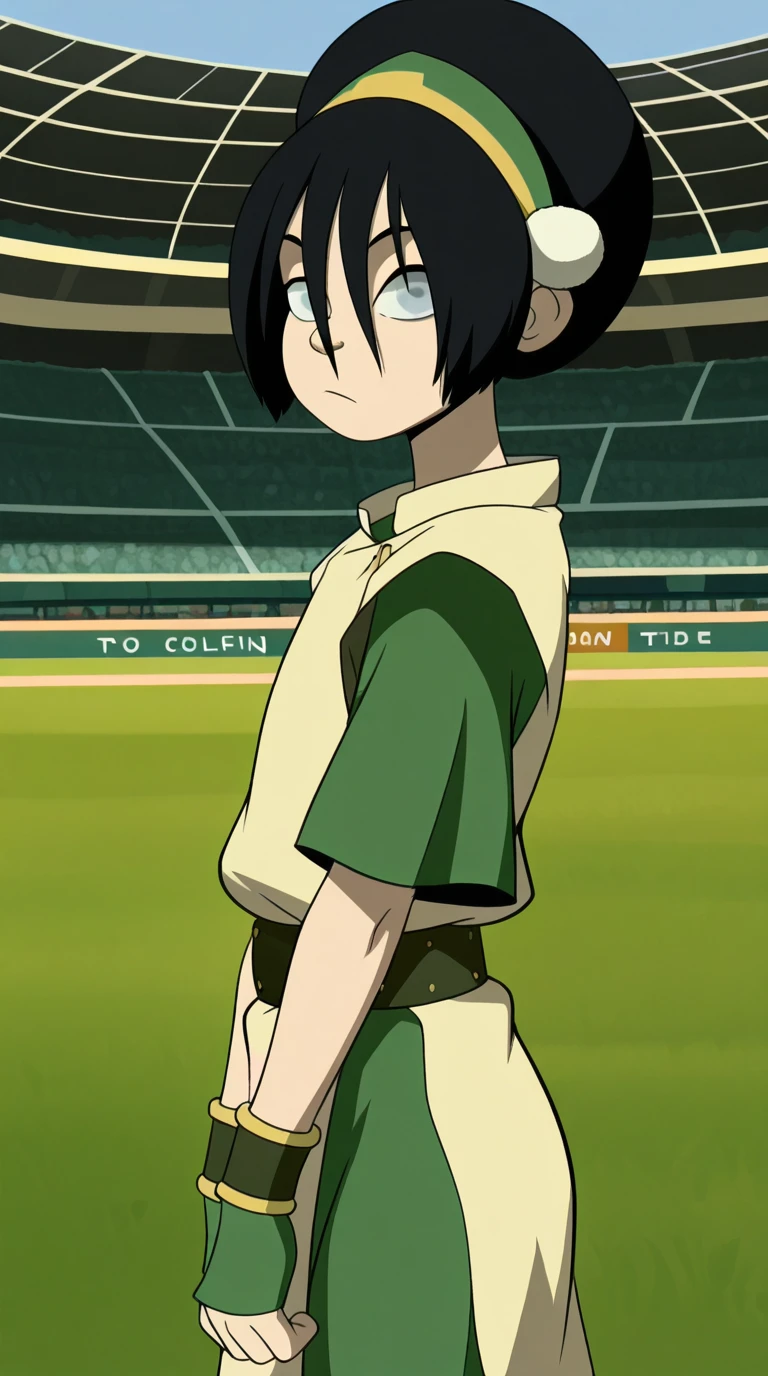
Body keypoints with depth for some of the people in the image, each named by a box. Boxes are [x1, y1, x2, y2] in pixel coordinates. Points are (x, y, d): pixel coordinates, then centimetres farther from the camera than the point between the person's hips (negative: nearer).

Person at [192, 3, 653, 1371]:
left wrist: (243, 1209, -16)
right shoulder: (457, 554, 7)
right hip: (412, 1093, 10)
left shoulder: (449, 601, -24)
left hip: (391, 1141, -10)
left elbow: (354, 917, -24)